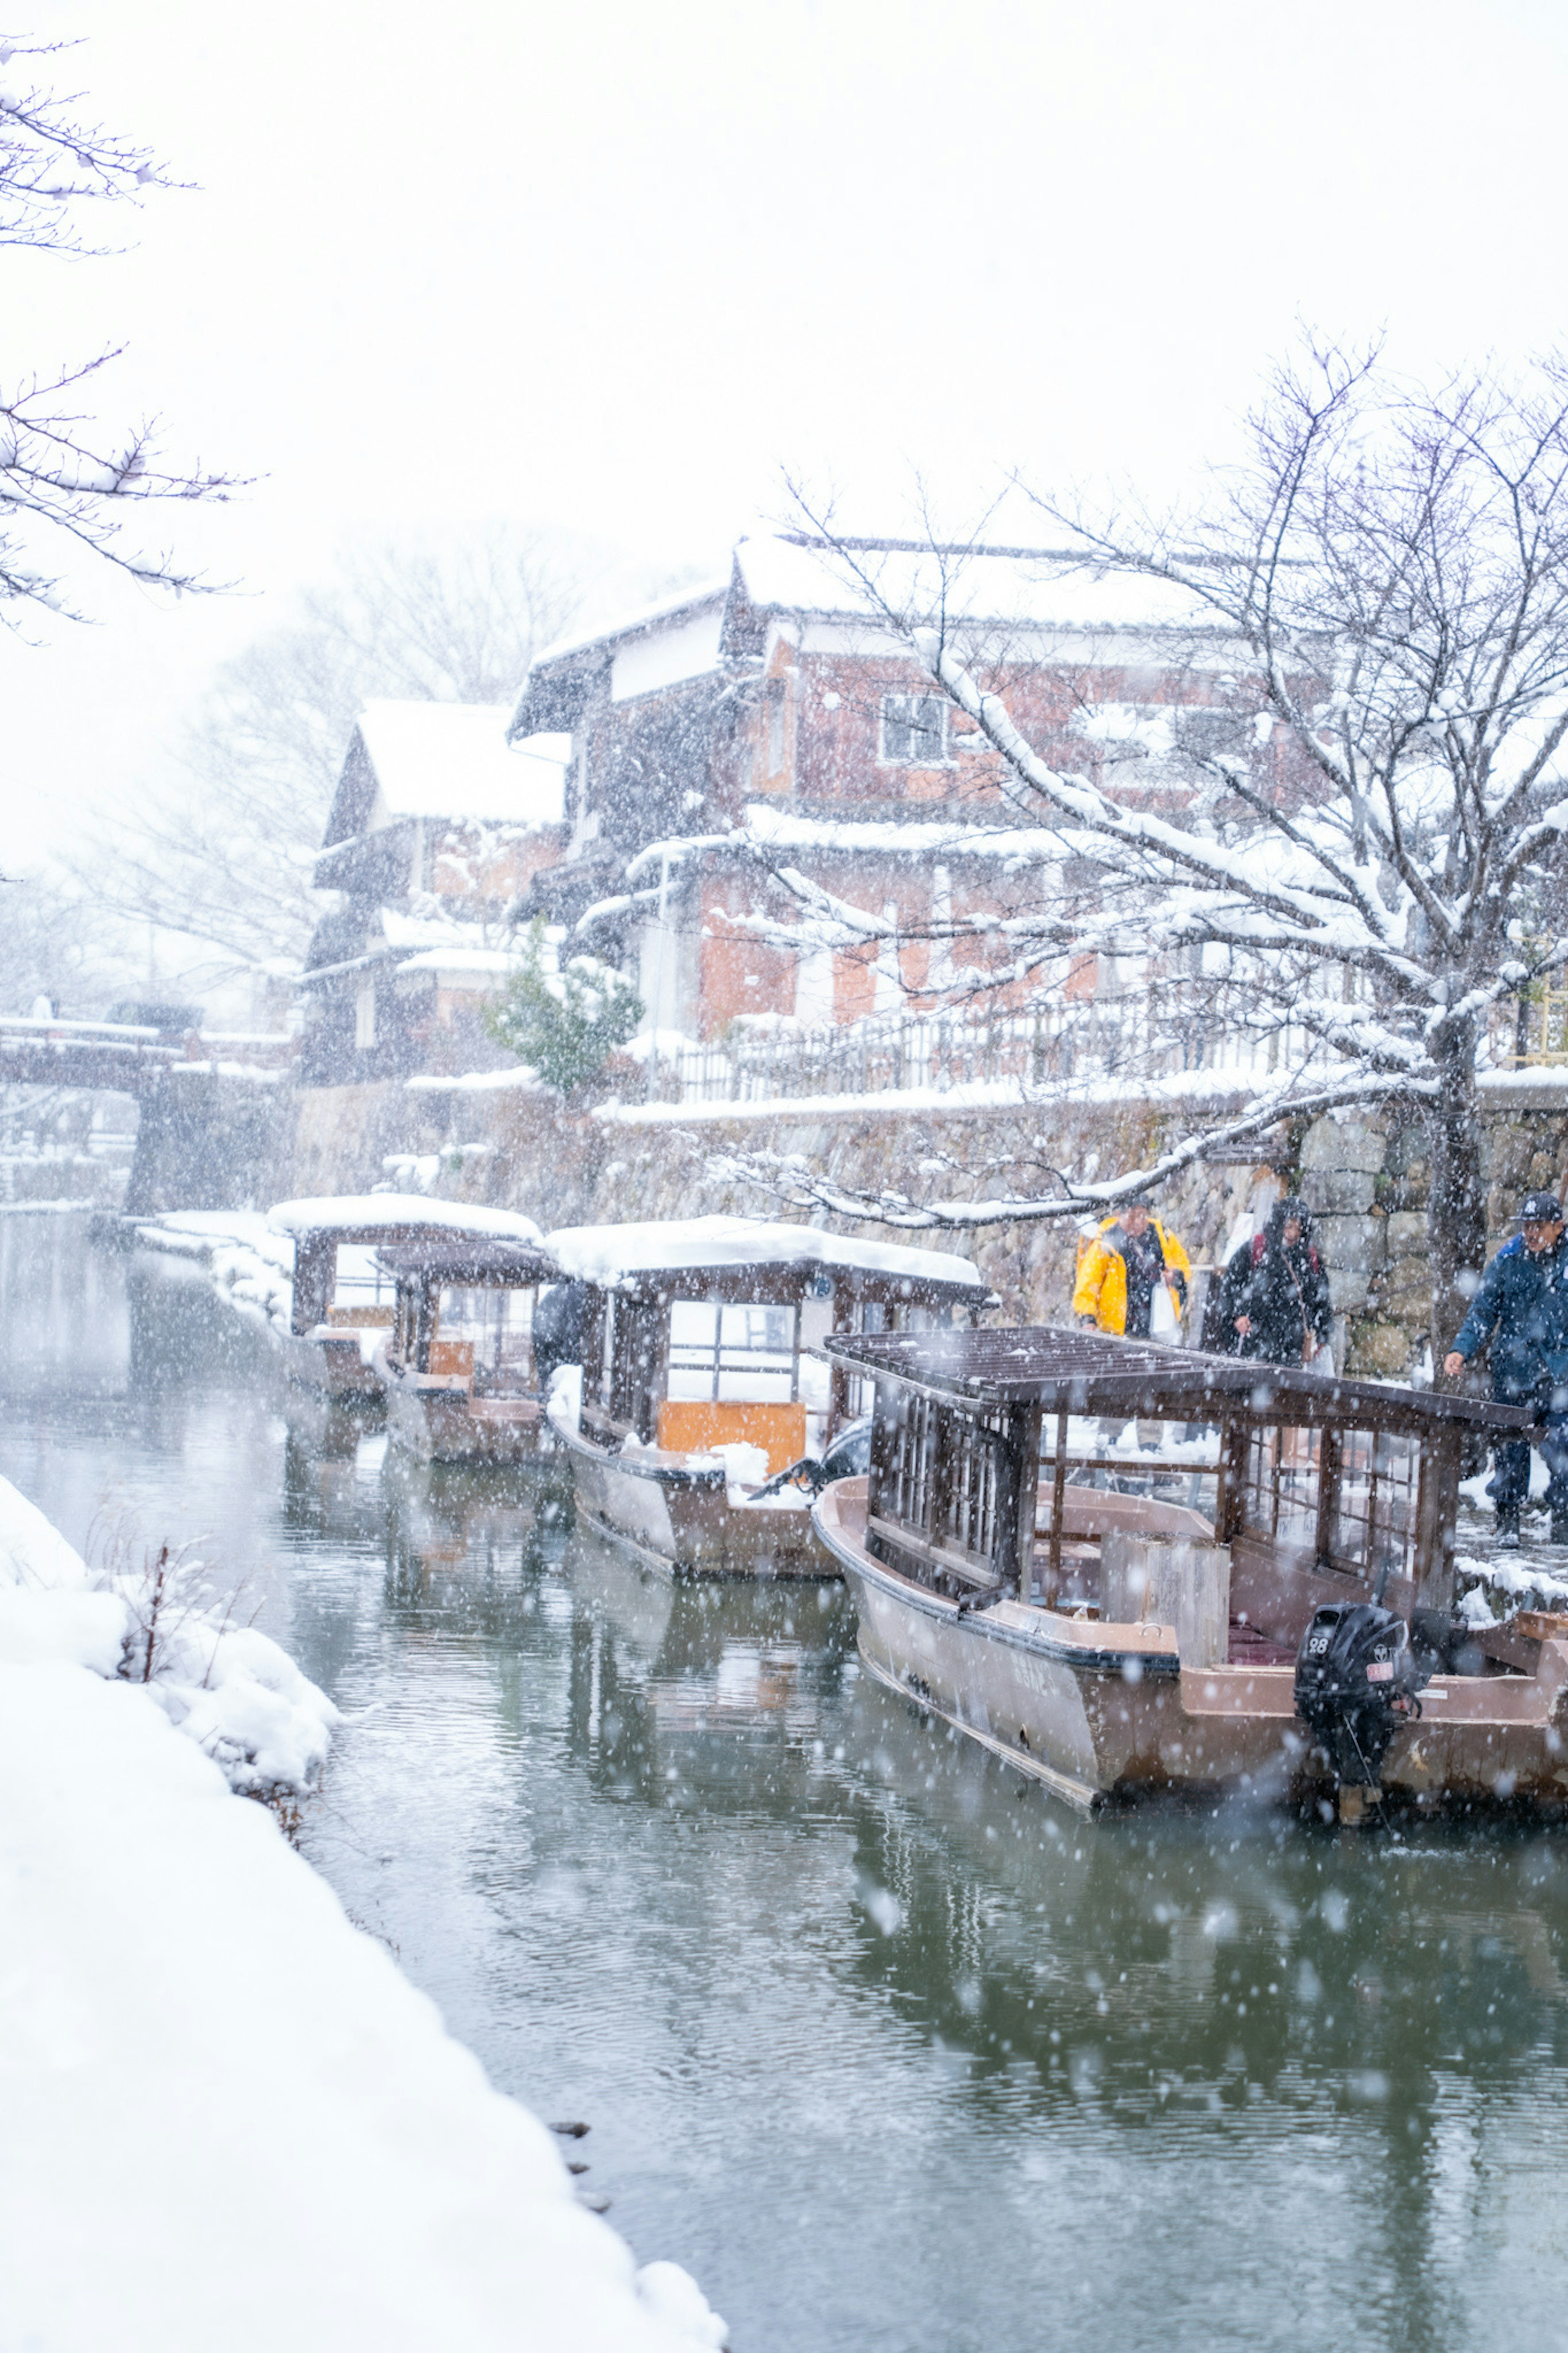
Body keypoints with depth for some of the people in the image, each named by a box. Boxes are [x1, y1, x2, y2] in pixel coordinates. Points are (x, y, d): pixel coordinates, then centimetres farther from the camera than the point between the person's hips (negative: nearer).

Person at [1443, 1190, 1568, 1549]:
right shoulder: (1508, 1259, 2)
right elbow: (1483, 1312, 3)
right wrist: (1461, 1351, -10)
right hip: (1512, 1369, 1)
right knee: (1510, 1449, 2)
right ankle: (1508, 1521, 12)